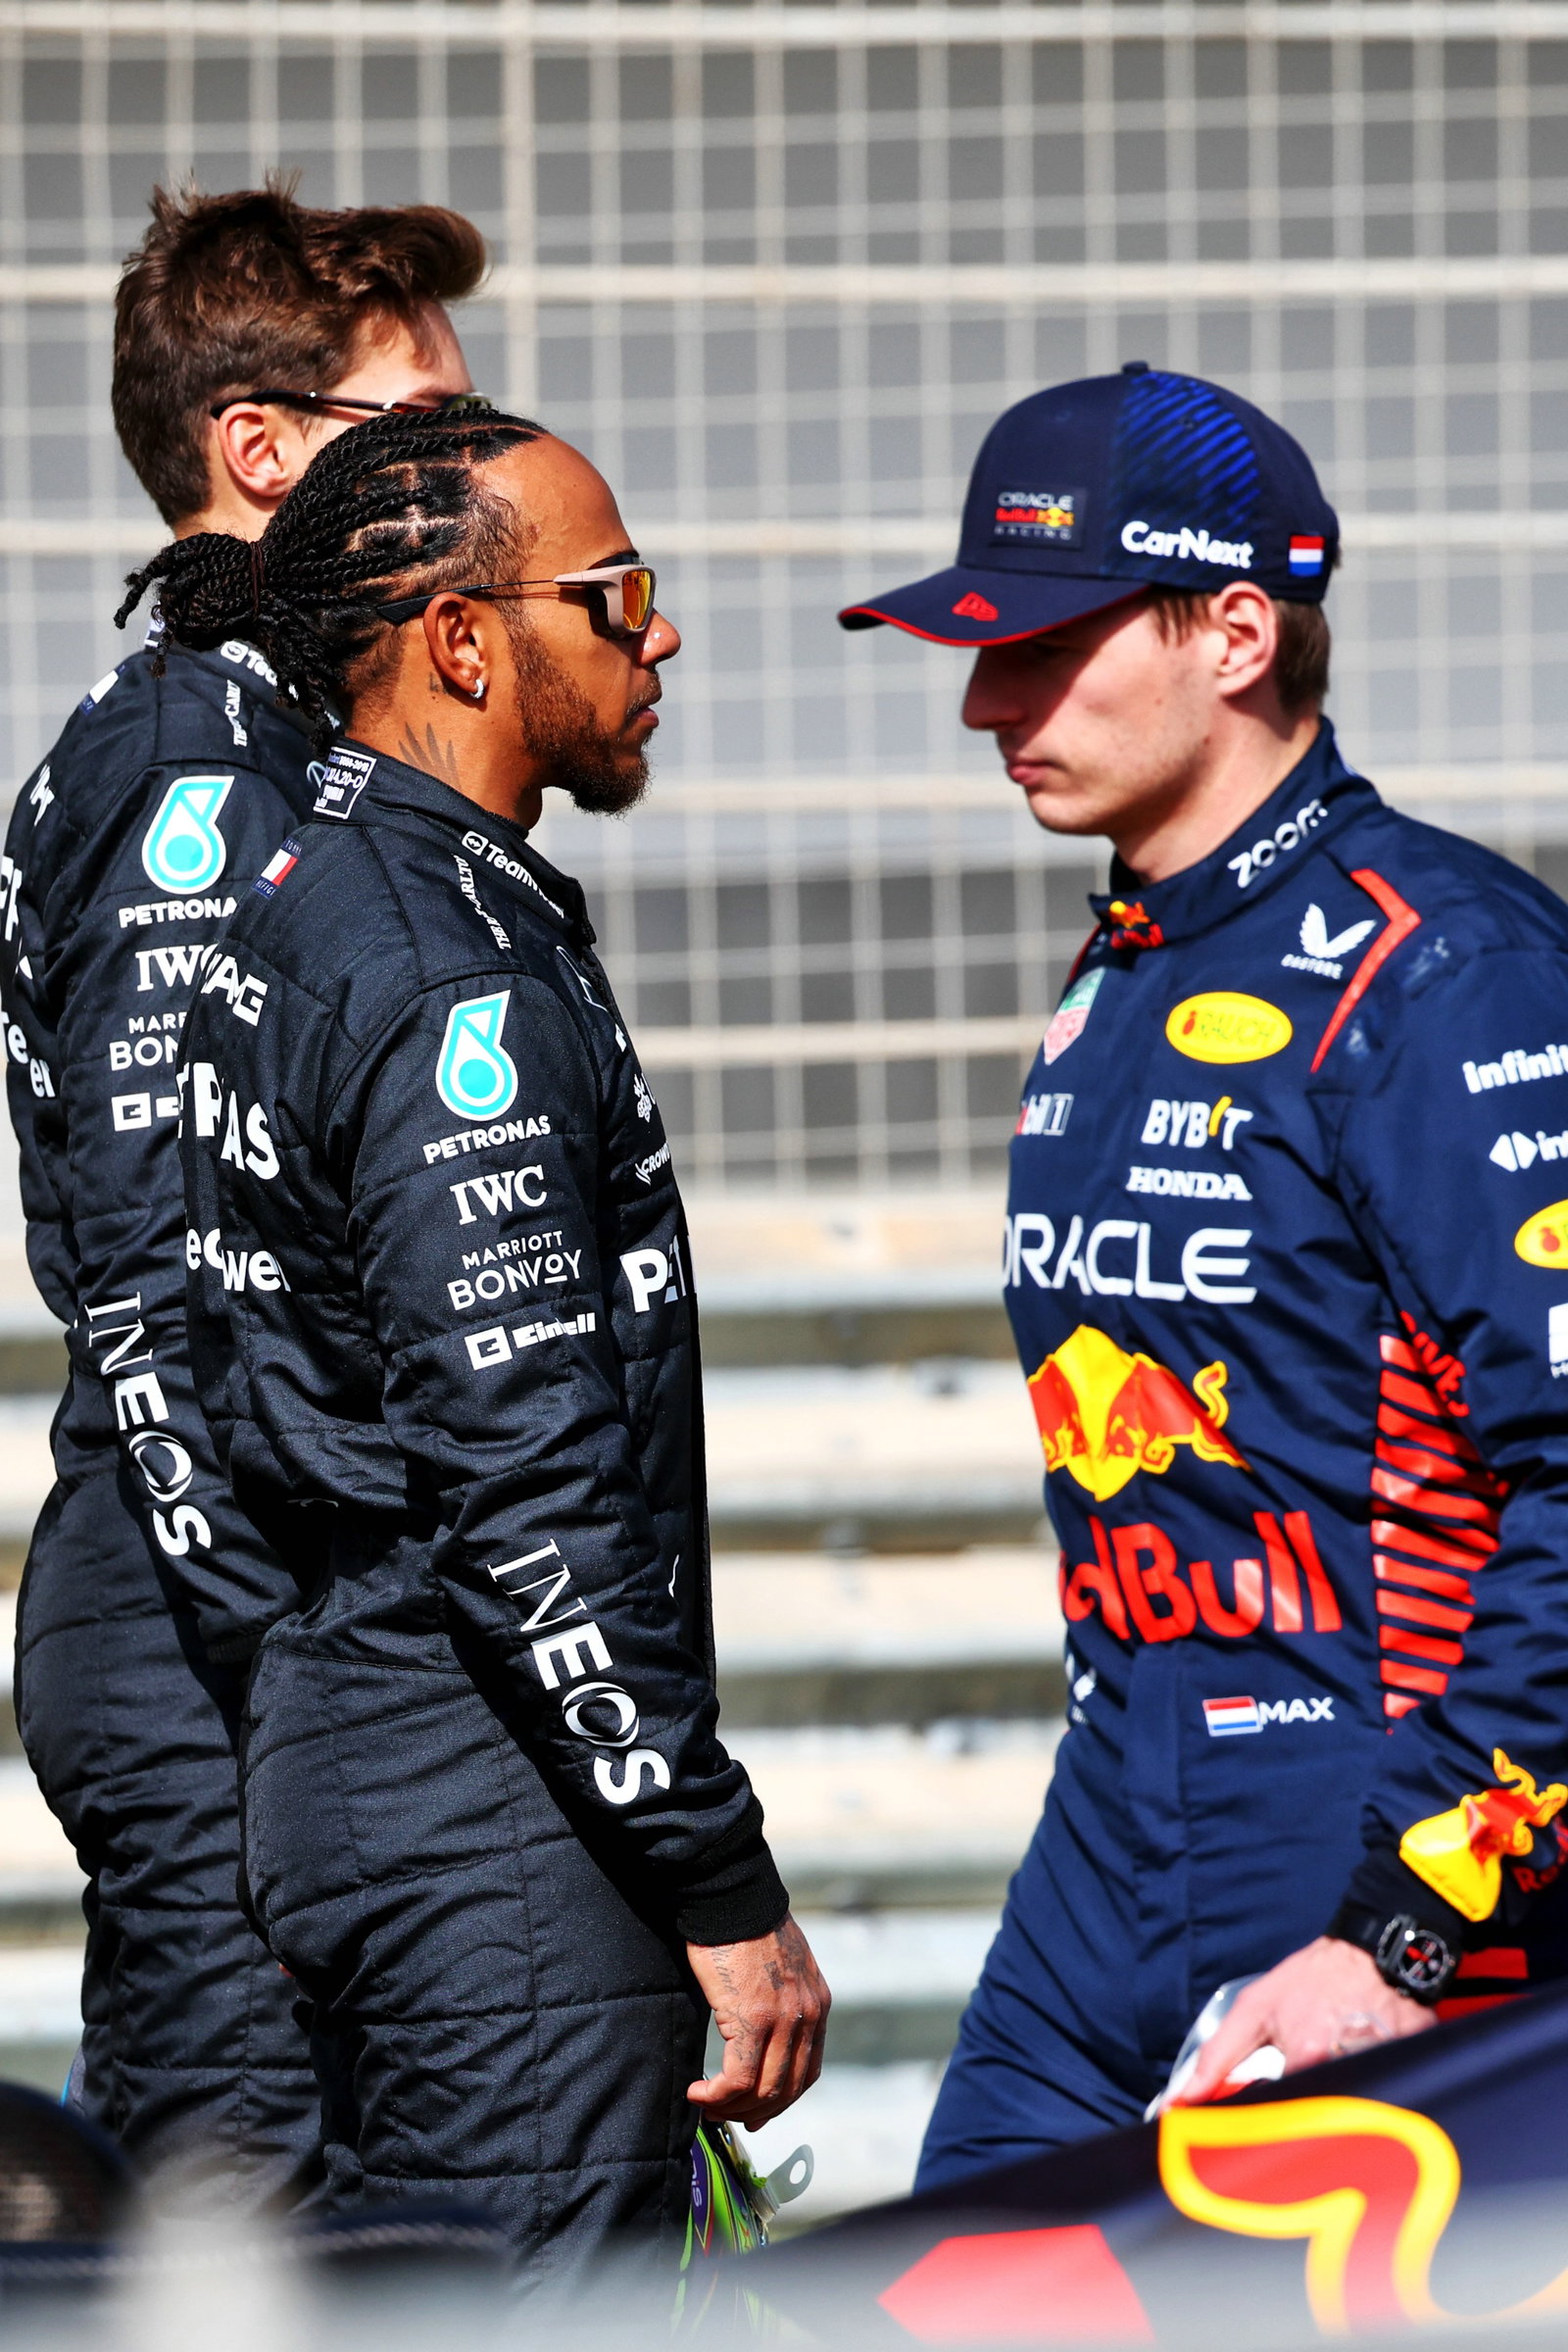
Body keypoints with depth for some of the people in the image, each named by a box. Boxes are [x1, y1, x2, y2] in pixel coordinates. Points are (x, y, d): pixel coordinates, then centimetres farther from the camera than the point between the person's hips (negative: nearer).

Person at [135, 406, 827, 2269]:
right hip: (502, 1831, -11)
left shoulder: (305, 905, 14)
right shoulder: (457, 984, -17)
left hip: (334, 1747, 11)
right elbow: (530, 1497, -22)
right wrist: (726, 1890, -20)